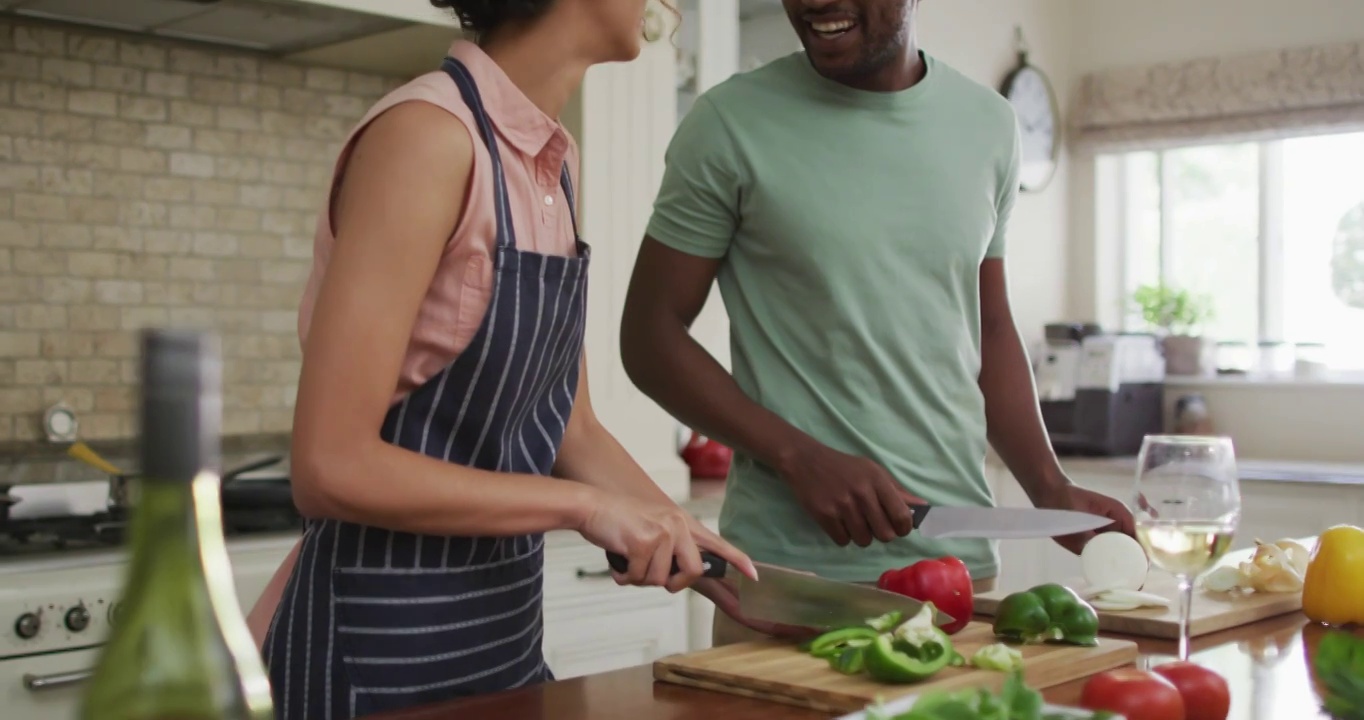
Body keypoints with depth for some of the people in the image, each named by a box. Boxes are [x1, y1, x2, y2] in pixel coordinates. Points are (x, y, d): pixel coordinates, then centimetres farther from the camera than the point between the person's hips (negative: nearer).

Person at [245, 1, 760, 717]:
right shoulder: (424, 134, -20)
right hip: (381, 643, -8)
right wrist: (584, 504, -20)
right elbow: (332, 467, -23)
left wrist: (681, 535, 0)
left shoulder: (552, 157, 6)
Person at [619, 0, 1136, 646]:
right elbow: (649, 336, -5)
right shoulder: (732, 123, -7)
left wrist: (1051, 490, 3)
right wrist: (800, 458, -17)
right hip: (787, 569, -4)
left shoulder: (988, 124, 6)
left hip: (963, 563, 4)